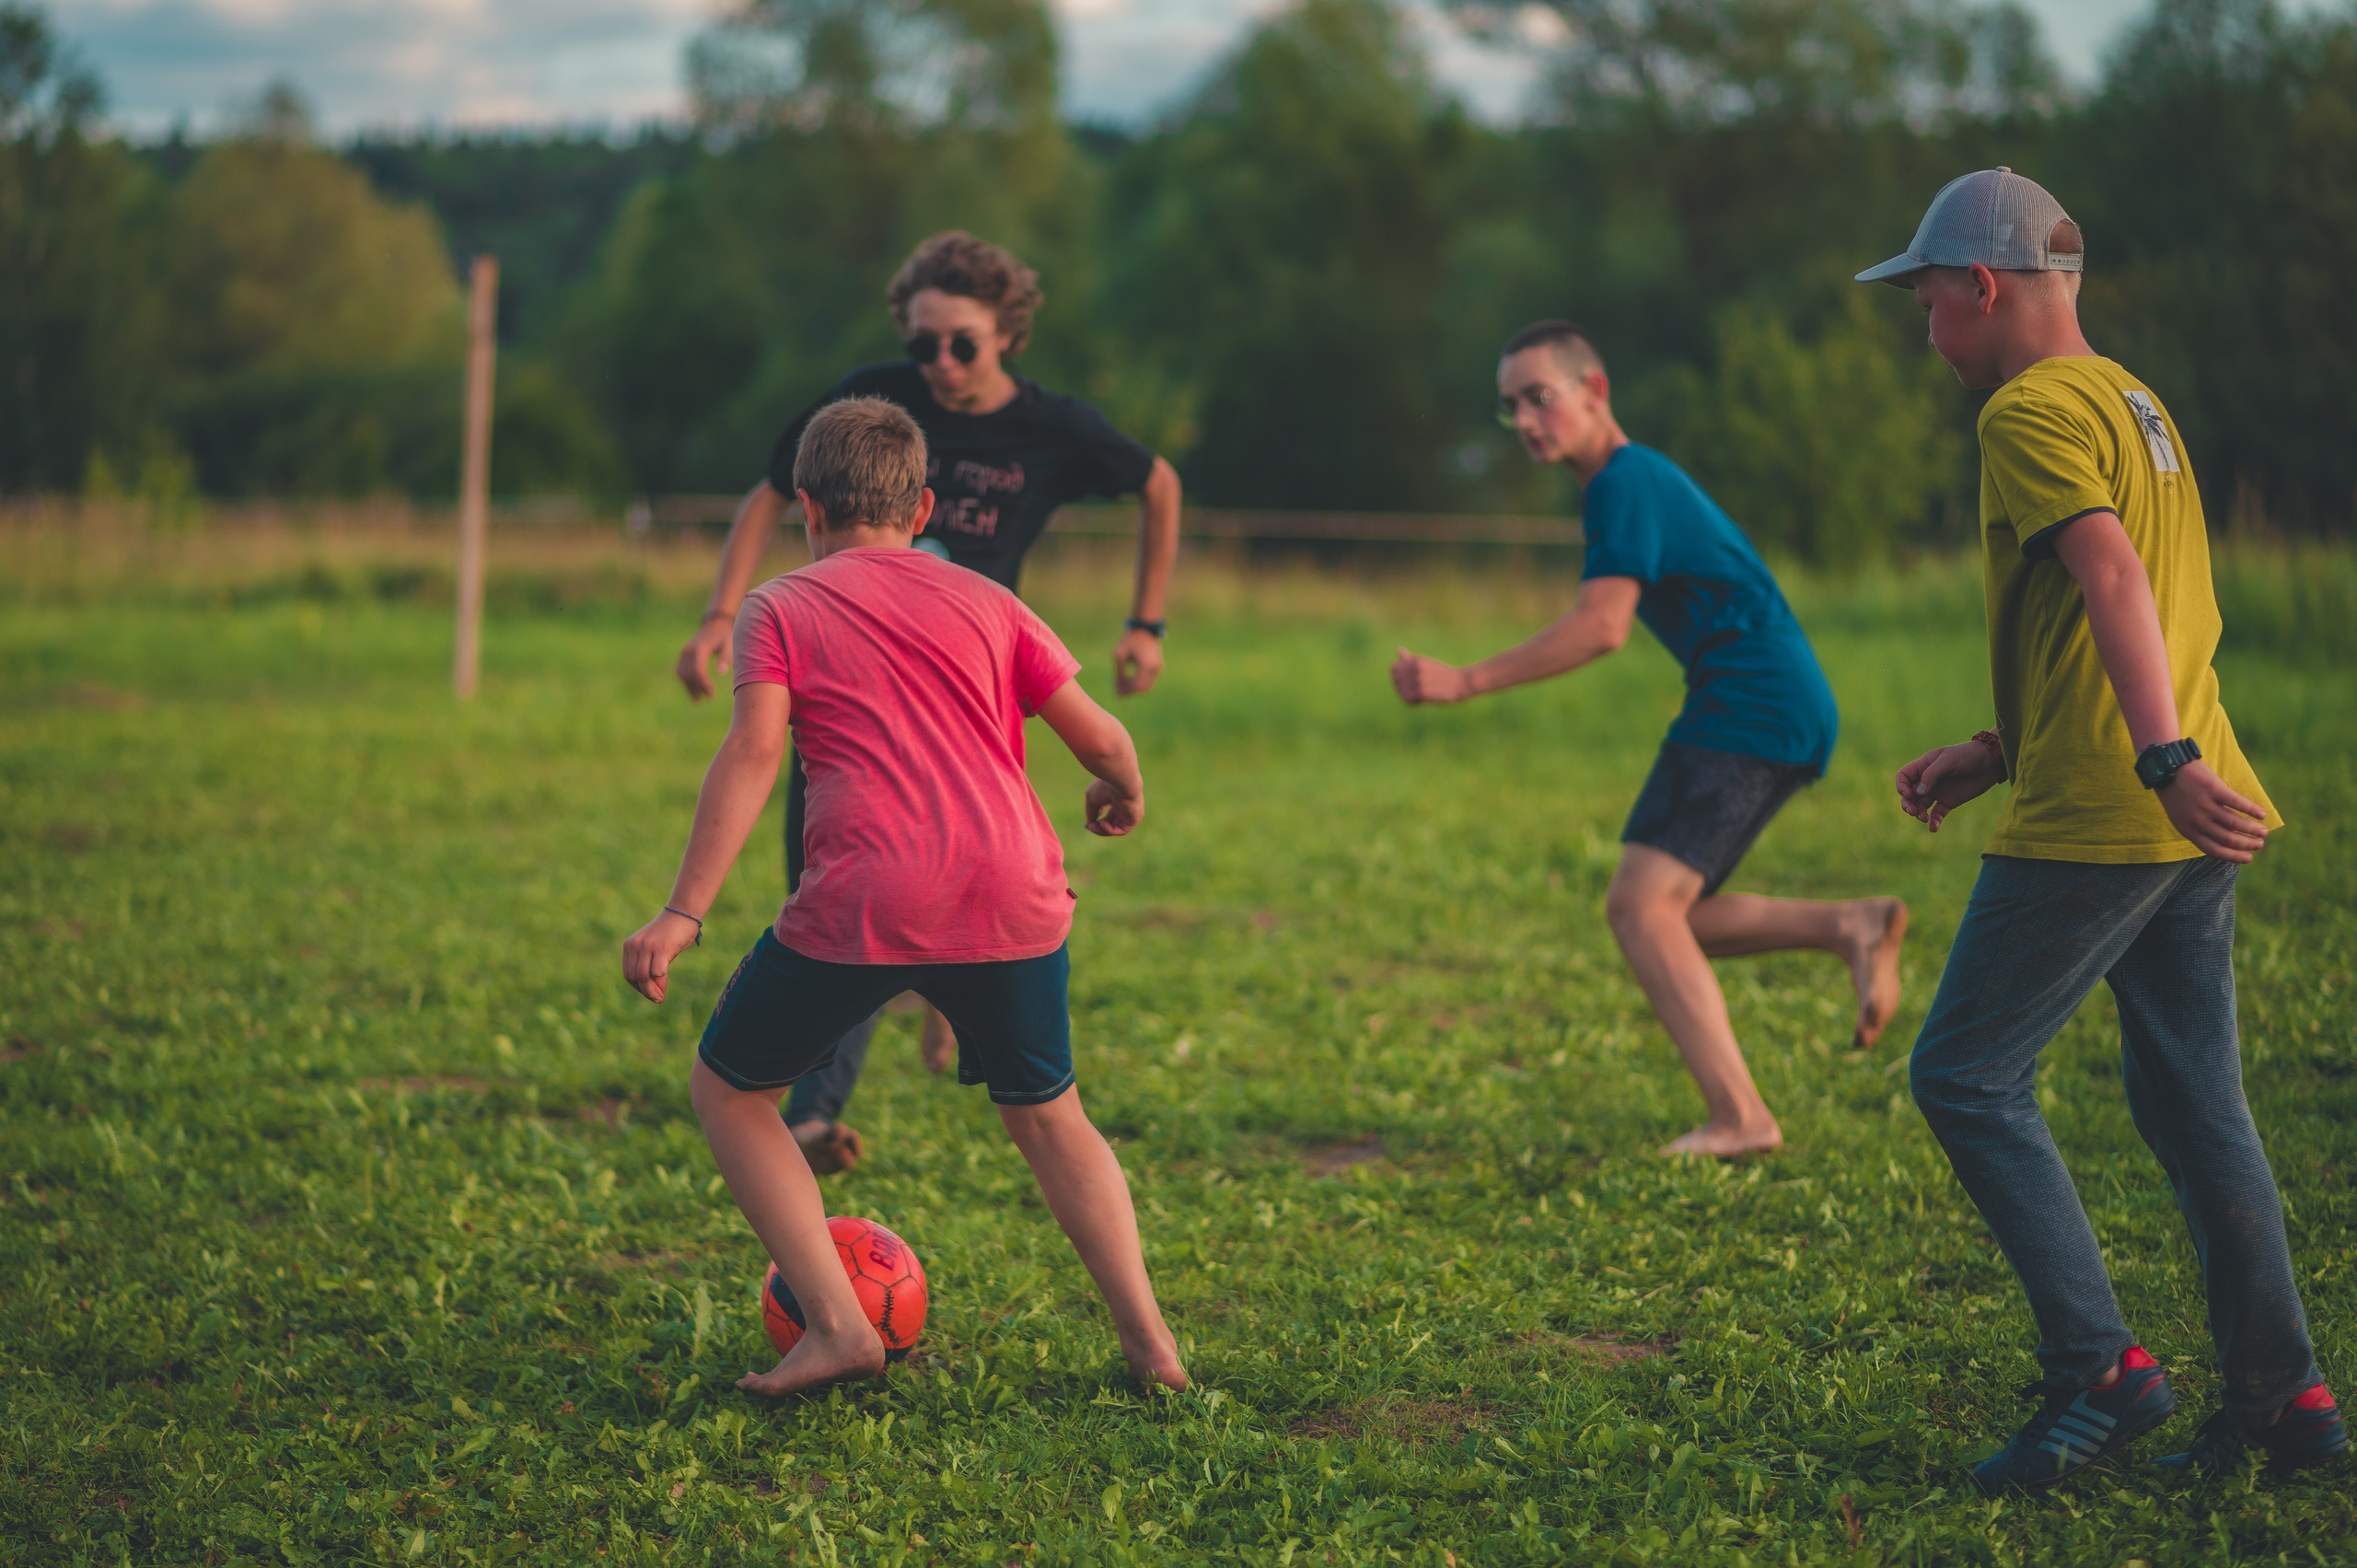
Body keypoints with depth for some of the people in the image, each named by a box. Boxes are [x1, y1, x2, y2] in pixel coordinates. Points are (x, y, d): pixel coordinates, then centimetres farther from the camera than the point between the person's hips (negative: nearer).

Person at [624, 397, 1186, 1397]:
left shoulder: (781, 608, 11)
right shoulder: (984, 602, 19)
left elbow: (753, 752, -5)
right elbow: (1100, 736, 14)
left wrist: (683, 913, -9)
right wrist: (1123, 796, 37)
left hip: (864, 904, -4)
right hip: (1015, 899, 4)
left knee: (727, 1089, 16)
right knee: (1049, 1117, 25)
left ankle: (837, 1326, 7)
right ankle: (1148, 1340, 16)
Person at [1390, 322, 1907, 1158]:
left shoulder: (1626, 483, -11)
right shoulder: (1643, 479, 21)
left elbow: (1601, 626, -23)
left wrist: (1465, 682, -24)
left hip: (1754, 709, -10)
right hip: (1778, 713, 10)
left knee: (1642, 903, -18)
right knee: (1663, 916, 12)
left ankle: (1739, 1117, -22)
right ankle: (1850, 926, 9)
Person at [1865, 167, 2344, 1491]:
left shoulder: (2034, 412, -9)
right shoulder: (2138, 404, 21)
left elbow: (2112, 578, -25)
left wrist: (2164, 761, -35)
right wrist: (1999, 754, 24)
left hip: (2093, 823, -9)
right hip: (2189, 826, 9)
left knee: (1966, 1077, -1)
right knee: (2198, 1106, 12)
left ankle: (2100, 1372, -4)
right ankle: (2284, 1397, 12)